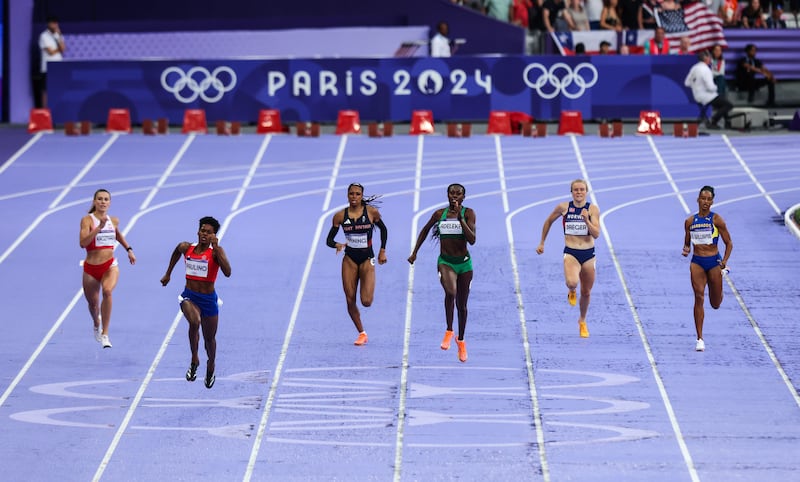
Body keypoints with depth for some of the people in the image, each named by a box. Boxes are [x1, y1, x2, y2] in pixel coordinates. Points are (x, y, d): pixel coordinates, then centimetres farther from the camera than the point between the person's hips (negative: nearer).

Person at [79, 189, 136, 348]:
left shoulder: (114, 220, 5)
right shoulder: (87, 220, -10)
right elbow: (83, 243, -25)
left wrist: (129, 249, 24)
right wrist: (99, 227, -30)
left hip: (110, 266, 1)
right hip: (91, 268, -1)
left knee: (107, 291, -30)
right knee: (93, 303, 14)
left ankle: (105, 334, -25)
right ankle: (97, 324, 53)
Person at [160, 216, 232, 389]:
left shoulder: (216, 251, -13)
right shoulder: (185, 247, -2)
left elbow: (227, 272, -31)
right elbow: (176, 253, 24)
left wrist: (216, 247, -34)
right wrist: (168, 274, 30)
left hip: (209, 299, -1)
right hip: (189, 297, 1)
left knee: (209, 339, 15)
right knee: (195, 321, -33)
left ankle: (211, 366, 47)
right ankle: (194, 360, -14)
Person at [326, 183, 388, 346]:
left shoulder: (372, 212, -7)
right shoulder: (340, 215, -4)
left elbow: (383, 229, 11)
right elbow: (329, 240, -1)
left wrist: (382, 251, 7)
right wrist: (337, 245, -23)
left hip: (367, 259, -2)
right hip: (349, 259, 2)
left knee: (366, 302, -13)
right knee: (350, 300, -2)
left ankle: (369, 291, 26)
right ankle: (362, 334, 15)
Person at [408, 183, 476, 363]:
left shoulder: (468, 213, -5)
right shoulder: (440, 214, 1)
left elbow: (472, 240, -17)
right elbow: (425, 230, 20)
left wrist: (460, 218, -23)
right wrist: (414, 252, 20)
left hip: (464, 263, 1)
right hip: (445, 262, -1)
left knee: (461, 305, 12)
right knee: (450, 292, -31)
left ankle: (461, 340, 32)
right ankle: (449, 331, -15)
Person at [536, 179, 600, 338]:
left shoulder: (593, 209, -2)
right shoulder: (563, 207, -1)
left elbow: (596, 234, -8)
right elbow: (548, 222, 16)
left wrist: (586, 220, -23)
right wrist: (542, 243, 18)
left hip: (588, 254, 2)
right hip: (571, 253, -2)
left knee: (586, 292, 12)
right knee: (572, 282, -31)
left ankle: (582, 321, 38)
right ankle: (572, 292, 9)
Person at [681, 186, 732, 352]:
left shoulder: (717, 220, -4)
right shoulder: (690, 221, 4)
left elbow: (729, 243, 0)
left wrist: (724, 261, -14)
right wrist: (686, 250, -8)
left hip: (714, 262, -1)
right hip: (697, 262, 1)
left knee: (715, 304, 8)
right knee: (699, 297, -15)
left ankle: (718, 292, 50)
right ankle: (699, 339, -12)